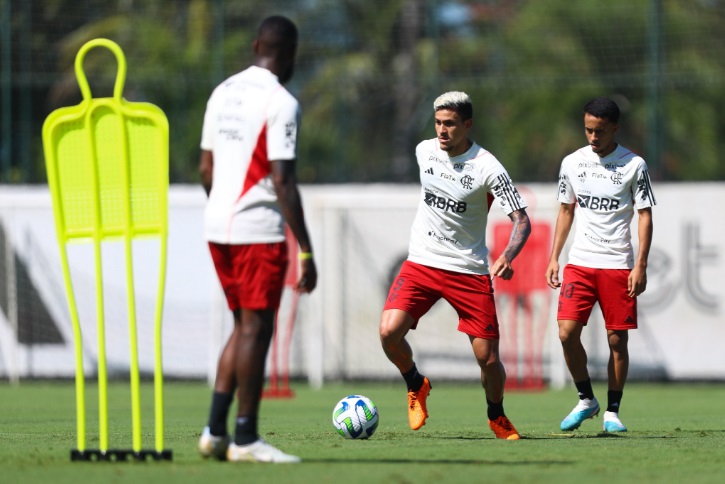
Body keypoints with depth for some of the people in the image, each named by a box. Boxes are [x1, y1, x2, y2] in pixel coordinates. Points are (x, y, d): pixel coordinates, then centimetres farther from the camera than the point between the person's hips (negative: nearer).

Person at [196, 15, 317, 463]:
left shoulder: (222, 93, 11)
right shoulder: (281, 103, -13)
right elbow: (282, 182, -18)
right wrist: (306, 252, -17)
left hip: (218, 228, 8)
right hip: (260, 231, -8)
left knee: (246, 326, 16)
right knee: (255, 330, -2)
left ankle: (215, 431, 10)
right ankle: (246, 439, 1)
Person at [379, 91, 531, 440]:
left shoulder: (487, 168, -13)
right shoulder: (424, 151, 2)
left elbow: (521, 219, -15)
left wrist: (507, 257, -33)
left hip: (470, 271, -3)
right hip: (421, 263, 3)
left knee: (488, 358, -6)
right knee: (389, 331, -20)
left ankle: (497, 417, 25)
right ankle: (416, 385, 10)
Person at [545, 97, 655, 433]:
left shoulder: (634, 165, -3)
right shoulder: (572, 163, 7)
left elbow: (645, 215, -1)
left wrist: (641, 266, -9)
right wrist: (554, 258, 11)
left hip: (618, 265, -2)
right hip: (579, 263, 2)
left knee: (617, 341, -1)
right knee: (567, 333, -11)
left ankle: (612, 412, 11)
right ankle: (585, 400, 8)